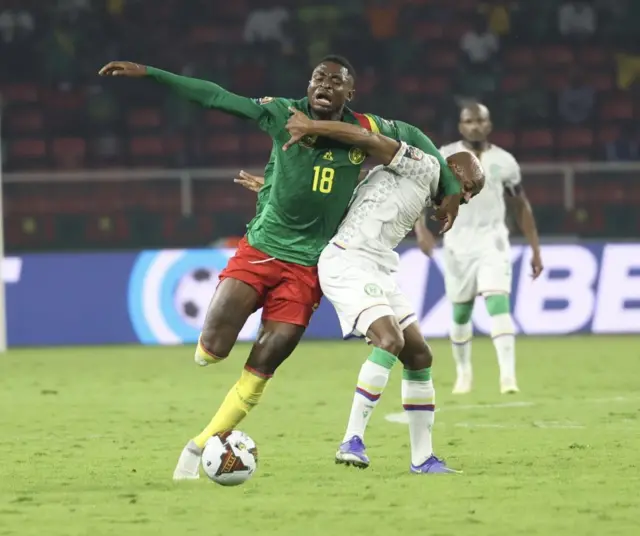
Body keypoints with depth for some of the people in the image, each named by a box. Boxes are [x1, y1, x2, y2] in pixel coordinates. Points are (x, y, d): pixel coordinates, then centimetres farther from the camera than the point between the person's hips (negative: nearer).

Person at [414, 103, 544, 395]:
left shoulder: (504, 161, 1)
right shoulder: (444, 158, -4)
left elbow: (521, 206, 10)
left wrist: (535, 250, 9)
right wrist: (421, 229, -21)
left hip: (492, 242, 0)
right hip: (457, 242, 0)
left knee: (498, 303, -17)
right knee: (461, 312, 8)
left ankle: (508, 374, -23)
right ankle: (463, 373, 29)